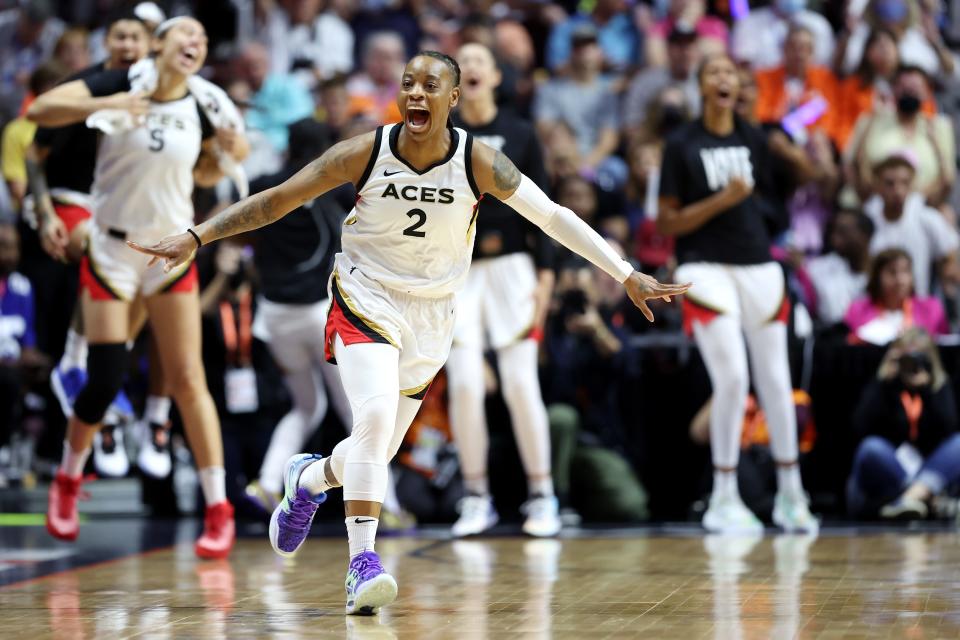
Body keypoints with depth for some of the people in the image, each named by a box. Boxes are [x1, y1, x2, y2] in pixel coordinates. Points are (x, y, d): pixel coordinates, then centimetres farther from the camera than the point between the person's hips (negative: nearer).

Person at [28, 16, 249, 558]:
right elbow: (41, 108, -19)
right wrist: (102, 106, -34)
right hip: (112, 249, -2)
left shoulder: (202, 107, -2)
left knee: (188, 380, -2)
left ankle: (219, 510, 0)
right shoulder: (121, 85, -10)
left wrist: (230, 151, -7)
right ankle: (68, 481, 24)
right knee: (104, 382, -3)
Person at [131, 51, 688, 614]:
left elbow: (553, 217, -7)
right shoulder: (366, 153, -14)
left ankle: (309, 479, 42)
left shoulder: (477, 162, -13)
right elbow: (275, 201, -9)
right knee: (376, 414, -28)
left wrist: (628, 276, -8)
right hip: (366, 298, -2)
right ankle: (363, 562, -25)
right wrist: (196, 238, -17)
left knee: (378, 451, 7)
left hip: (431, 317, 2)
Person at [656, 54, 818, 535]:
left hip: (759, 265, 4)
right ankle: (723, 499, -1)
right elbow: (667, 224, -5)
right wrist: (722, 200, -14)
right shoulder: (681, 145, -1)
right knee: (732, 378, -13)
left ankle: (790, 493, 16)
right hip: (706, 269, -4)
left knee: (775, 380, 4)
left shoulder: (756, 139, 11)